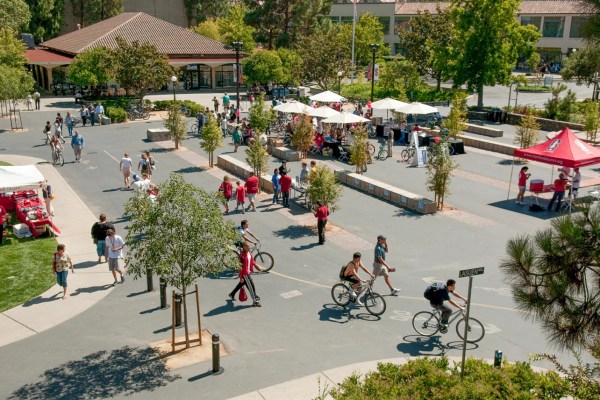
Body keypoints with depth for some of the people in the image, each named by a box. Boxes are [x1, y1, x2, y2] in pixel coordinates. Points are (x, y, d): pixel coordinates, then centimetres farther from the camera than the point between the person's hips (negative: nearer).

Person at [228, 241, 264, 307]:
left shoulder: (249, 253, 4)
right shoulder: (242, 255, -24)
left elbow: (252, 261, 19)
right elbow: (240, 266, -23)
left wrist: (258, 267, 14)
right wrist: (241, 277, -22)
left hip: (248, 272, 9)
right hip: (244, 274, -9)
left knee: (241, 284, 24)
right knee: (251, 286, -6)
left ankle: (232, 294, 43)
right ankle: (255, 301, 1)